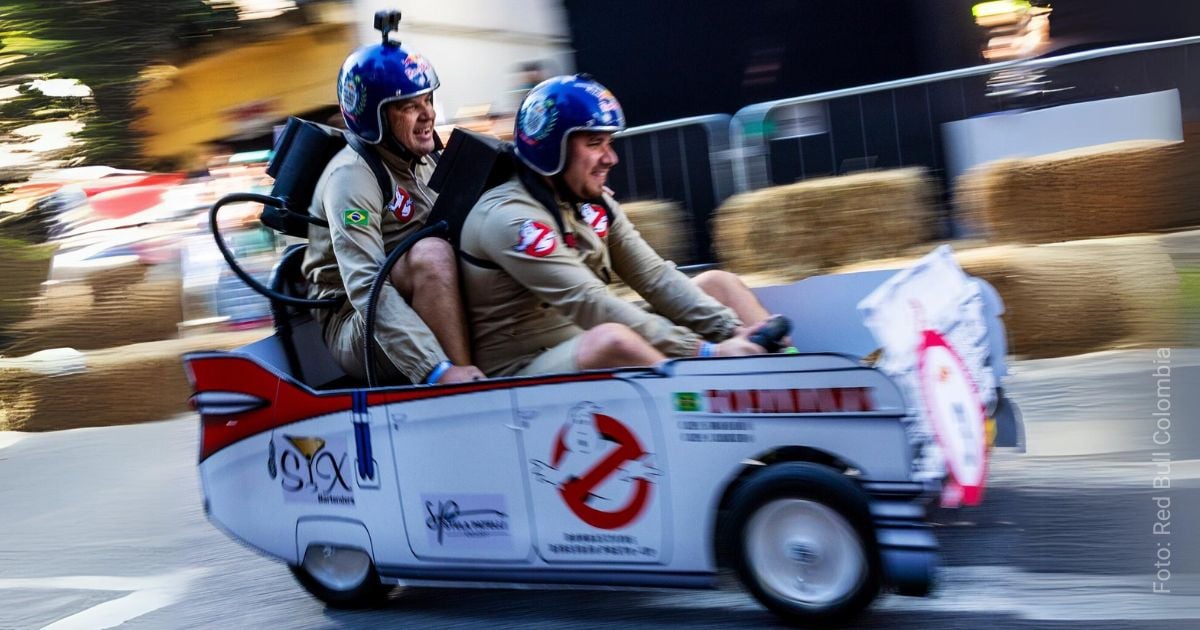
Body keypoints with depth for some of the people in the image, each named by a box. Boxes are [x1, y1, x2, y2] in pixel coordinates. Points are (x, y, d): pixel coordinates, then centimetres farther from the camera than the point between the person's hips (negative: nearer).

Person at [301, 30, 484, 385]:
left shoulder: (423, 160, 10)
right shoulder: (352, 175, -17)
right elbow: (365, 289, -28)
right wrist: (438, 371, -38)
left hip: (407, 309, 8)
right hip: (357, 325, -8)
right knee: (431, 253, -34)